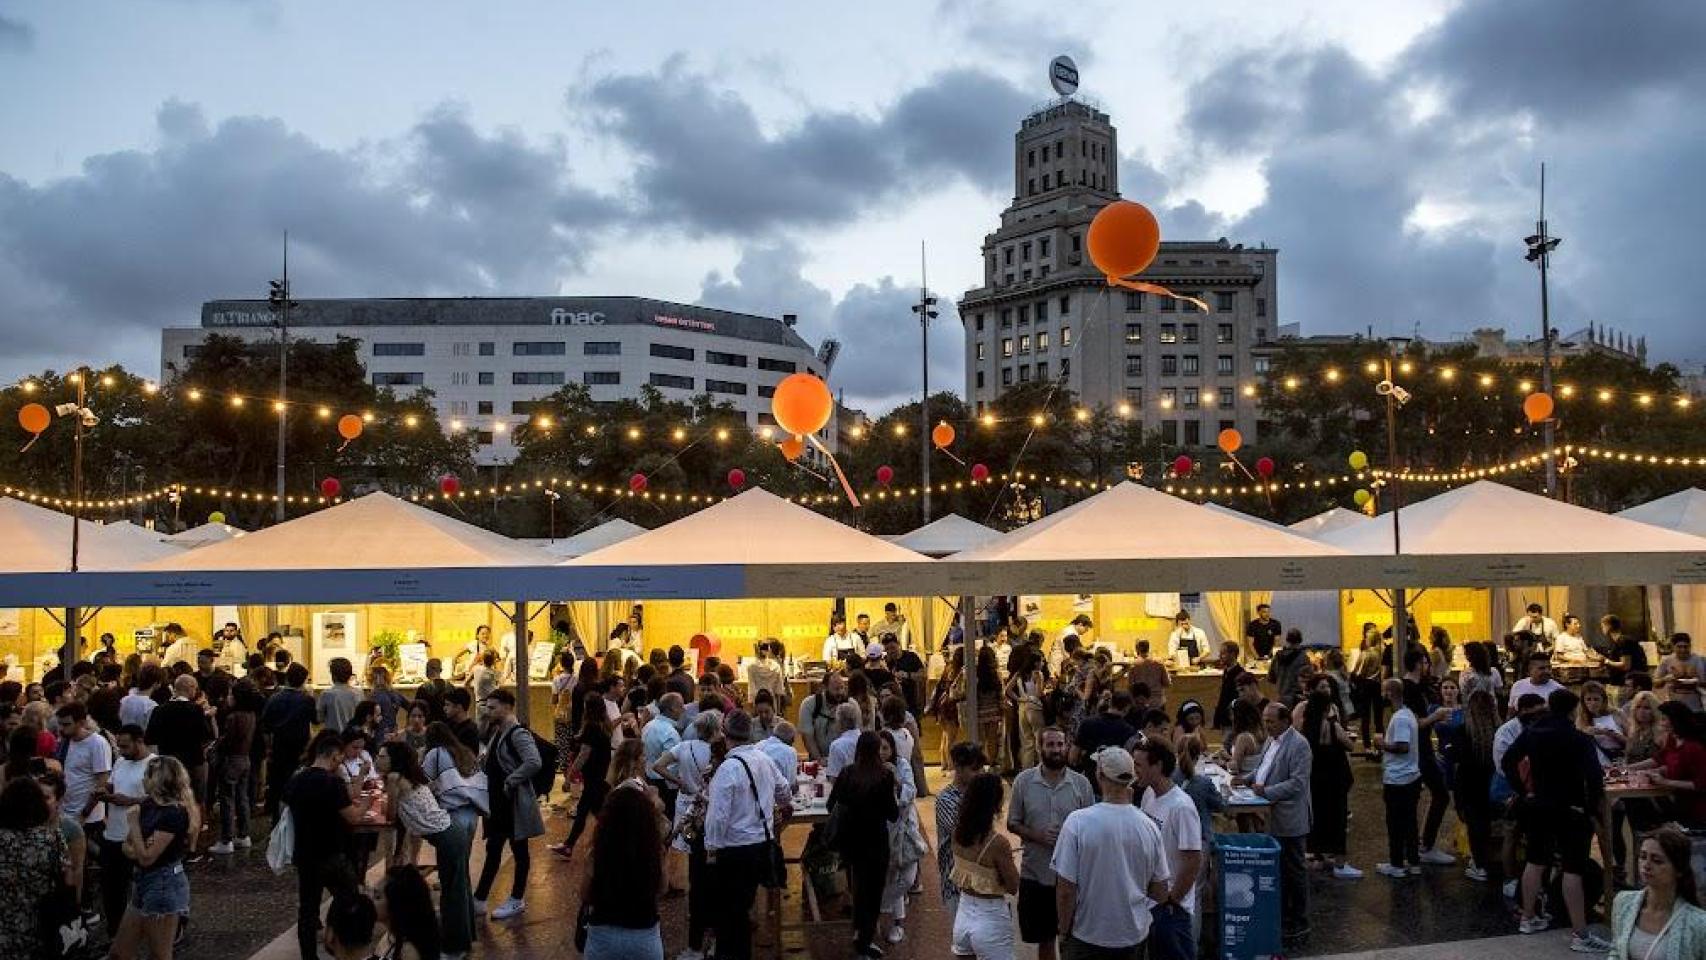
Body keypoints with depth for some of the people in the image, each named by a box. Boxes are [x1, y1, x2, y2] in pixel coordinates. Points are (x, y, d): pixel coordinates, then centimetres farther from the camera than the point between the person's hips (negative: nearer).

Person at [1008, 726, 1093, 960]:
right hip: (1034, 874, 0)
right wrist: (1036, 835, -17)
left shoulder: (1081, 783, -5)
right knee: (1044, 938, 15)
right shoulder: (1023, 781, -6)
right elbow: (1012, 823, 0)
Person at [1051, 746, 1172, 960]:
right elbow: (1161, 893, -1)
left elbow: (1066, 889, -16)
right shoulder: (1149, 826, -10)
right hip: (1135, 935, 3)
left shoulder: (1078, 822, -19)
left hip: (1087, 936, -3)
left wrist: (1064, 932, -1)